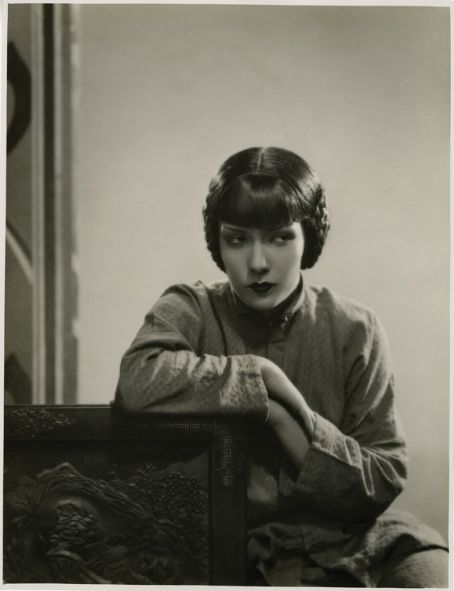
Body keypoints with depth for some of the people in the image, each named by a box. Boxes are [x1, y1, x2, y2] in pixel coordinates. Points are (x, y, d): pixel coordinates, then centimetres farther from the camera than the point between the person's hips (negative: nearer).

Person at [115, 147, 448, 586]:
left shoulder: (354, 331, 0)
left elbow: (383, 482, -4)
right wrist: (263, 376, -16)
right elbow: (138, 383, -26)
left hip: (336, 540, 1)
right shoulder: (189, 313, -3)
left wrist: (283, 417, -16)